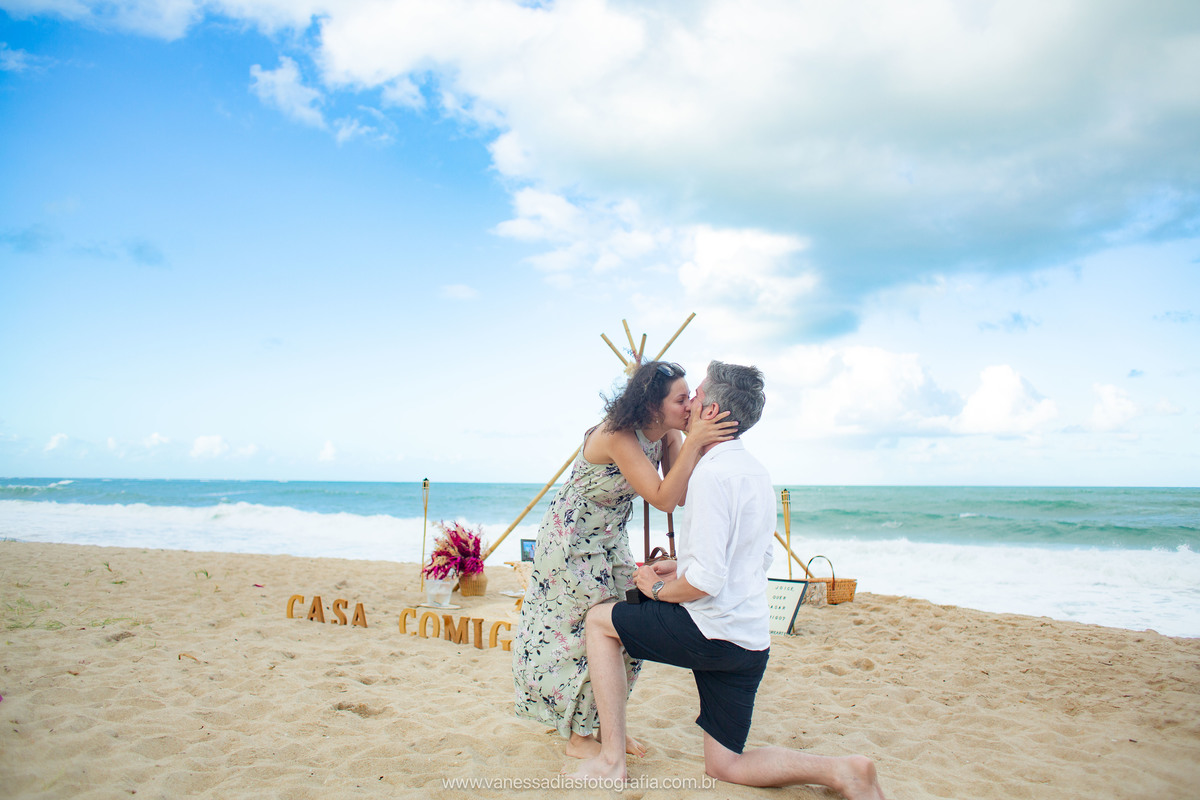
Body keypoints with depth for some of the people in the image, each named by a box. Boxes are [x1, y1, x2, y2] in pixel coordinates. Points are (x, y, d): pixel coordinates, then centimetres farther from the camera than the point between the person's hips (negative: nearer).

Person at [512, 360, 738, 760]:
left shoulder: (668, 436, -8)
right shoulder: (617, 435, -31)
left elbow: (682, 496, -17)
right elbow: (663, 499, -38)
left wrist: (697, 439, -26)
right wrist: (693, 443, -40)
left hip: (610, 540, 8)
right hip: (571, 541, -8)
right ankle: (579, 737, 15)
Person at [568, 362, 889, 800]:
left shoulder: (713, 472, -18)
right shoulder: (756, 471, 12)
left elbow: (705, 582, -23)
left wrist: (657, 588, -4)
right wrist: (682, 567, 18)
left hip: (714, 632, -9)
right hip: (752, 639, 9)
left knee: (599, 620, 7)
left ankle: (611, 759, 5)